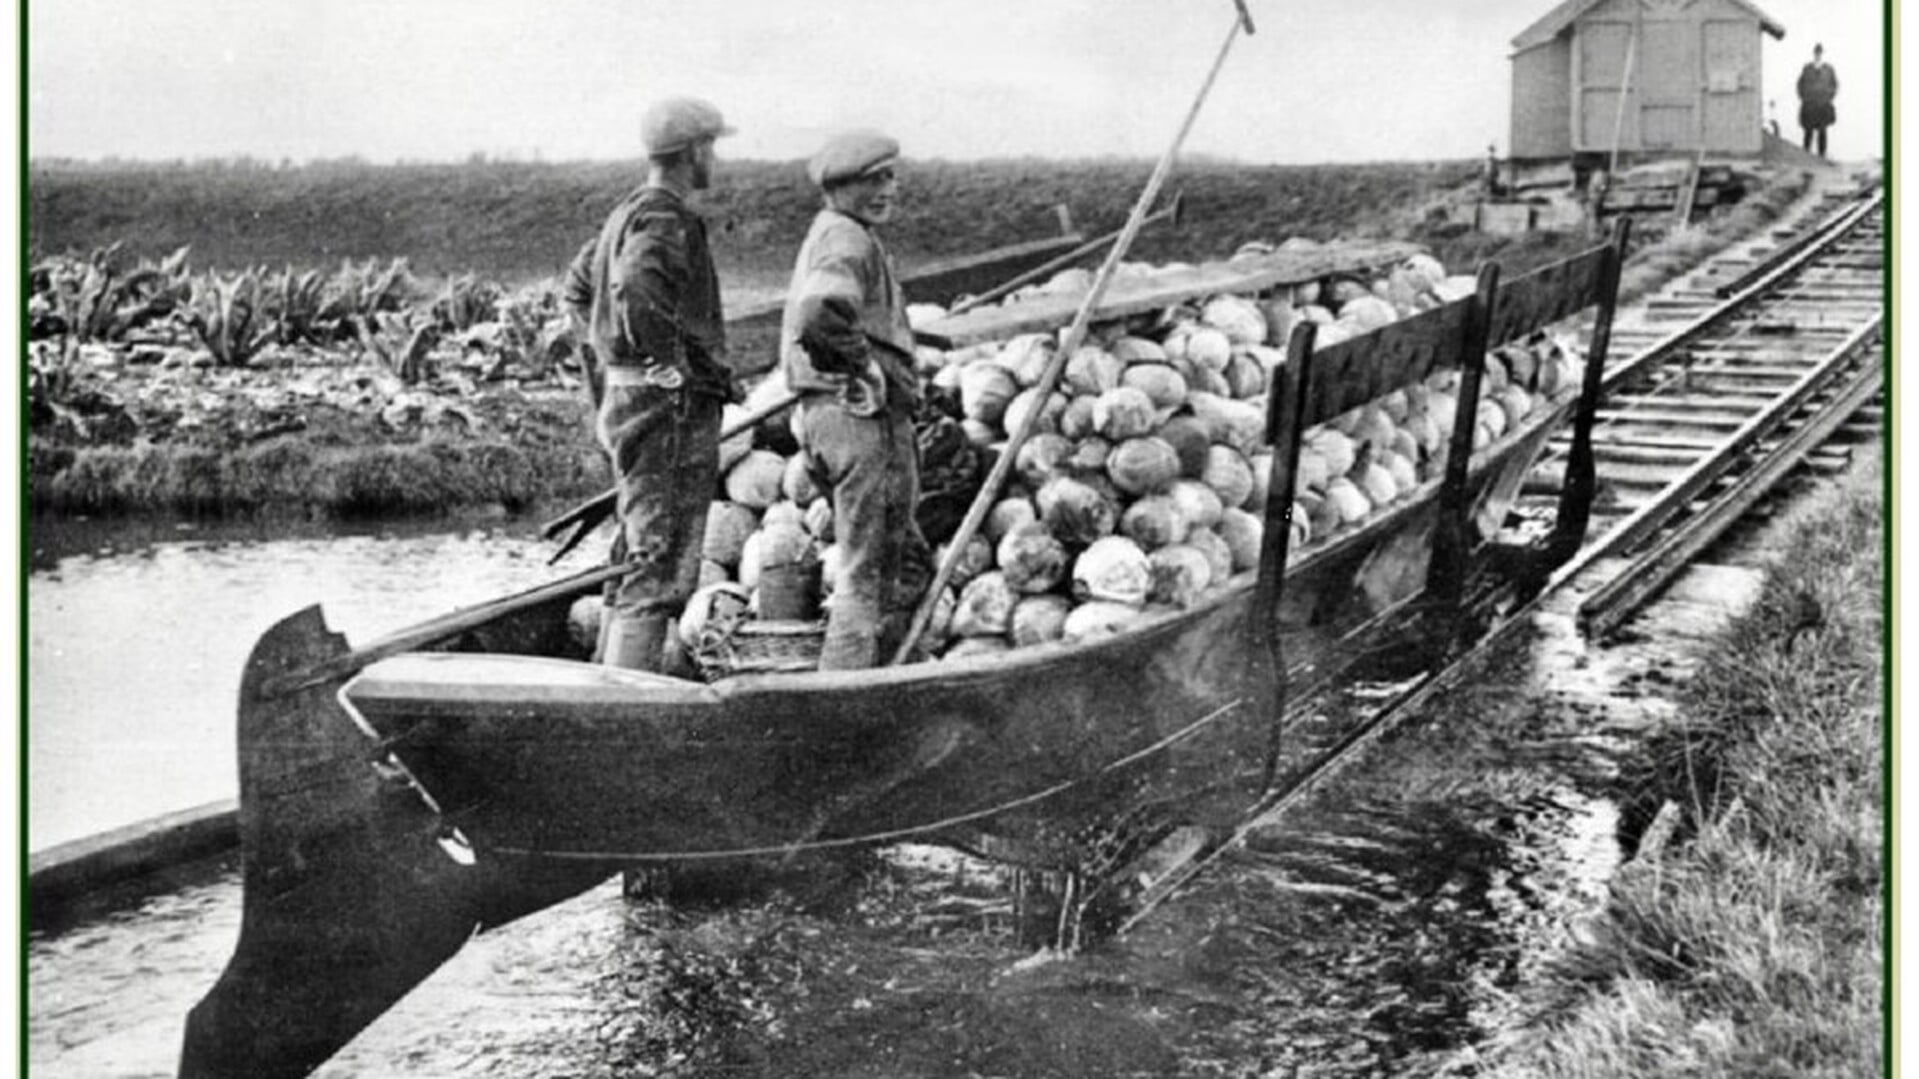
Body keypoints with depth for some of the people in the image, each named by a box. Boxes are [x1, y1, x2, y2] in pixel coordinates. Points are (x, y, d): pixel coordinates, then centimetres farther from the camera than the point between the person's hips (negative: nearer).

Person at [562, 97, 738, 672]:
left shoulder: (628, 213, 15)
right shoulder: (668, 221, -15)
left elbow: (578, 284, 27)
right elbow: (637, 300, -33)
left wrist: (605, 367, 25)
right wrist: (699, 365, -21)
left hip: (627, 398, 10)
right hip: (669, 407, -10)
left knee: (636, 556, 18)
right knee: (662, 565, -7)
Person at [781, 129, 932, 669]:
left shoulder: (830, 233, 19)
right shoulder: (848, 241, -14)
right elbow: (818, 321, -32)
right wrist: (870, 365, -17)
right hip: (863, 413, -10)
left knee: (907, 561, 19)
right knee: (866, 572, -4)